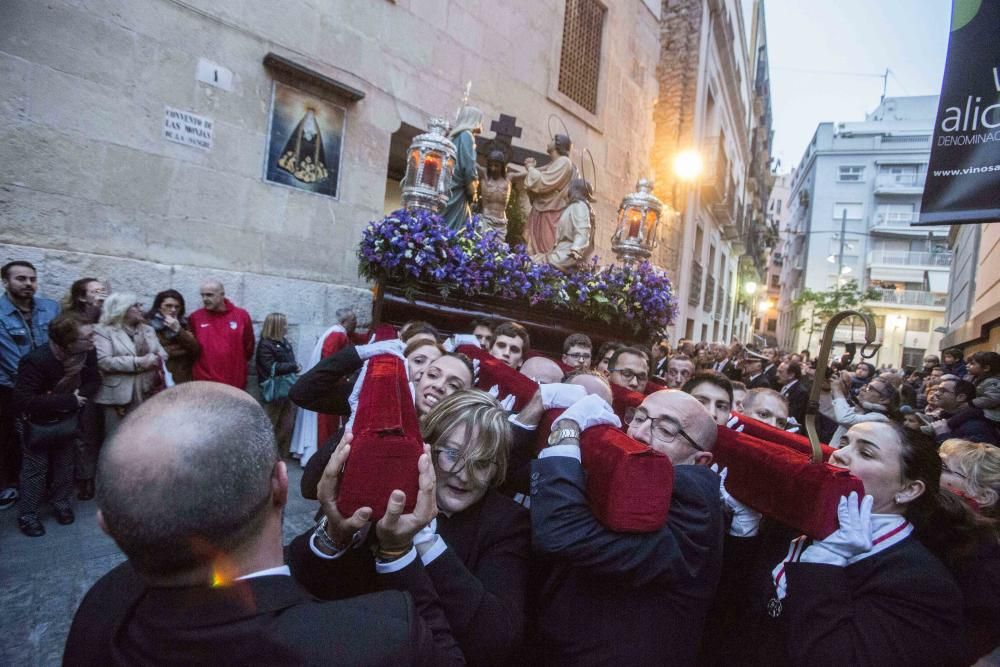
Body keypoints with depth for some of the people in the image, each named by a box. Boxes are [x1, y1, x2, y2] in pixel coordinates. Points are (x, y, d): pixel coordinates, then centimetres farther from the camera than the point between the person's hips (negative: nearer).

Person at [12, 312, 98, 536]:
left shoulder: (87, 353, -20)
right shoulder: (36, 360, -32)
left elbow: (94, 381, -6)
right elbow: (21, 402, -35)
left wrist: (78, 396, -25)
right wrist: (68, 400, -35)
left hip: (68, 419, 4)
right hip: (38, 423, -4)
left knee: (65, 464, 18)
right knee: (35, 469, 8)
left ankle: (61, 502, 37)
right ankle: (27, 515, 25)